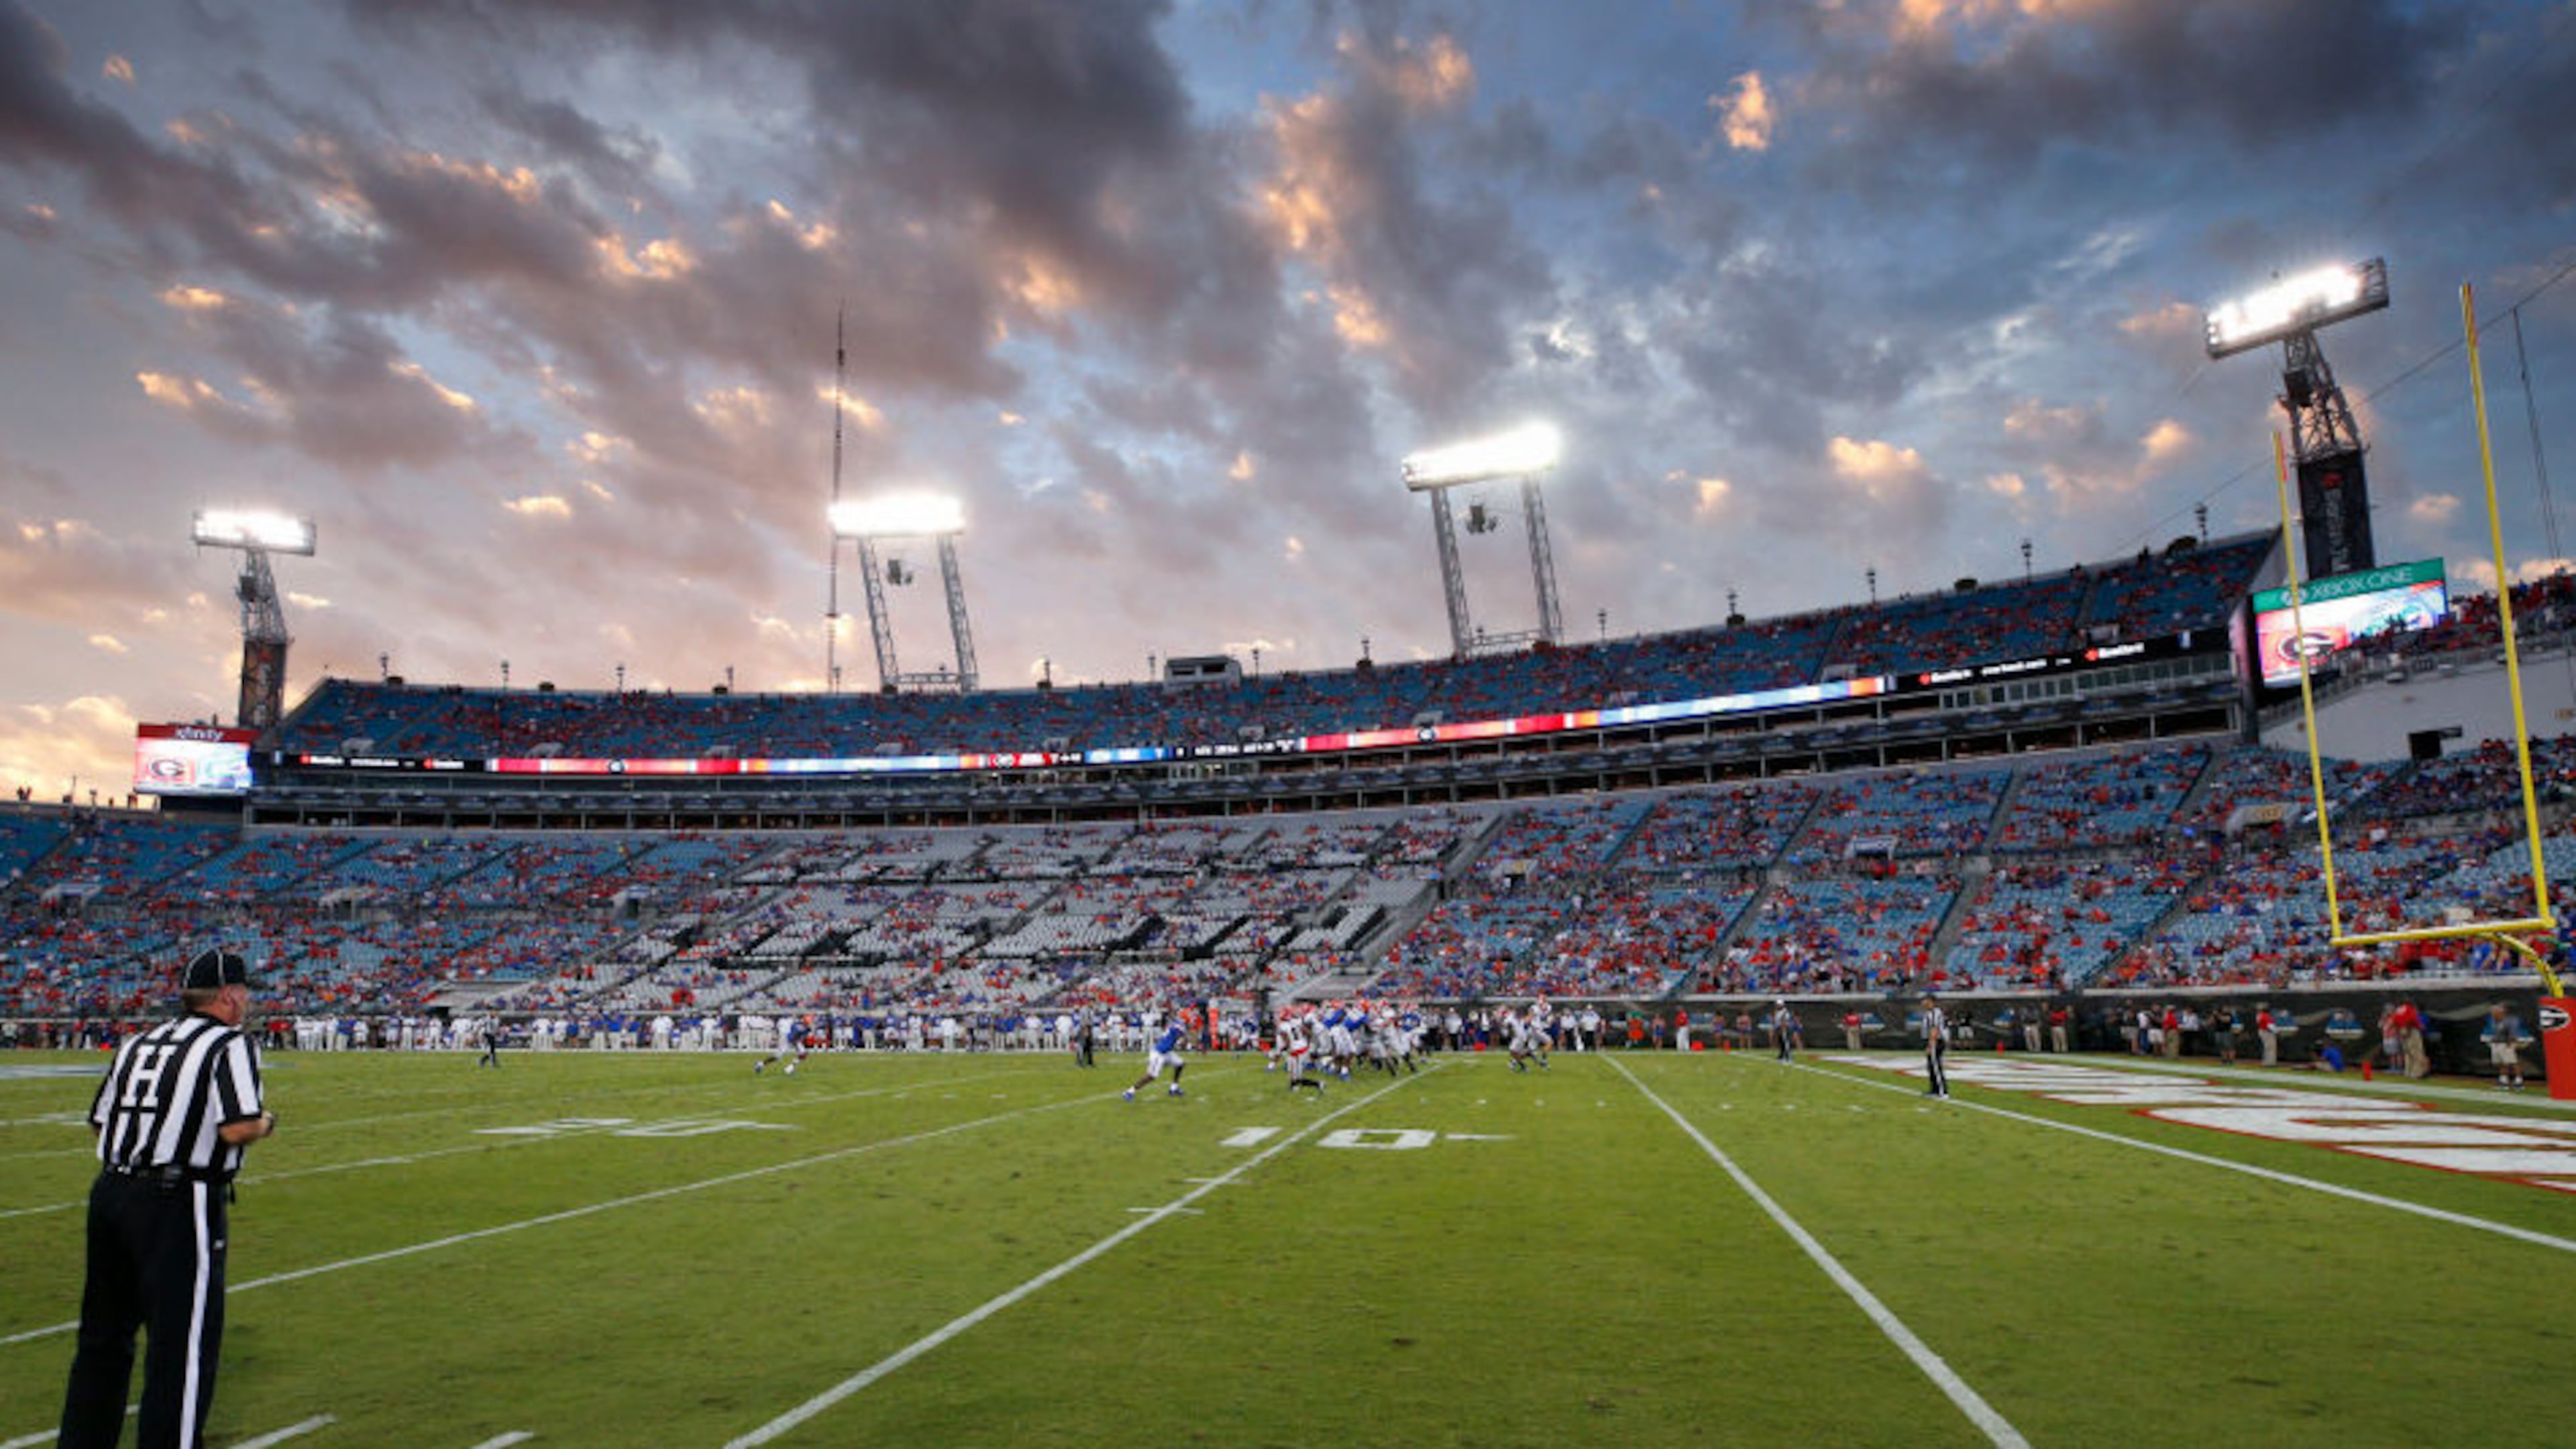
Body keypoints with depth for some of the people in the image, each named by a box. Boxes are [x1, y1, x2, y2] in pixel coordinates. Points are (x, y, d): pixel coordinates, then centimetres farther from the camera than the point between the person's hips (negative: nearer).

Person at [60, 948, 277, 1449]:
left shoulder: (136, 1044, 14)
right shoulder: (231, 1043, -8)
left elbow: (101, 1122, 15)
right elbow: (237, 1129, -18)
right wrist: (266, 1122, 3)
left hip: (109, 1194, 8)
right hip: (178, 1203, -8)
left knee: (104, 1333, 21)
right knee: (182, 1346, -1)